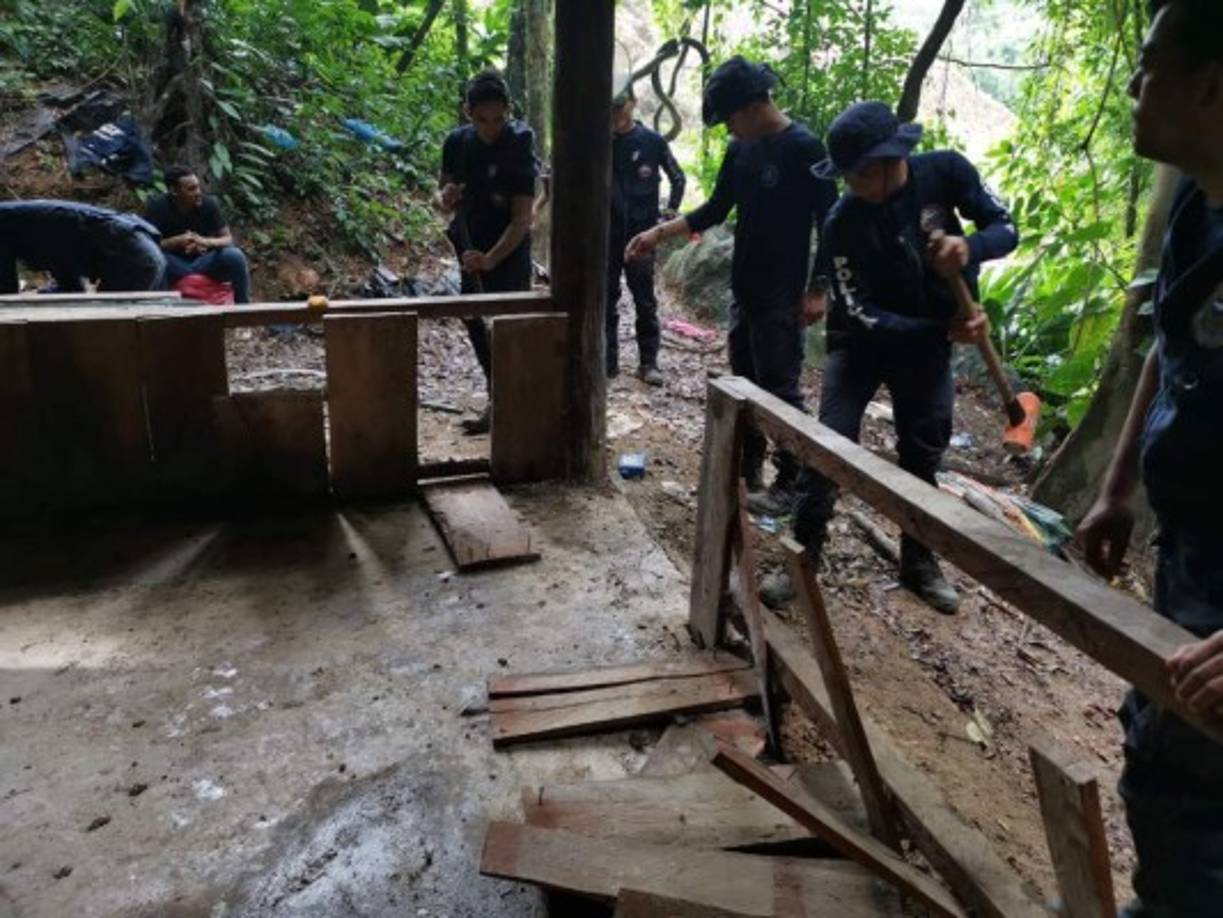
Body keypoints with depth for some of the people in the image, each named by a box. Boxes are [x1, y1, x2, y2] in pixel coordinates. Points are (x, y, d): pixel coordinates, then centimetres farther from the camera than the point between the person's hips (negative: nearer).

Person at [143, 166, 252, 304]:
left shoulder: (208, 203, -8)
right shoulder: (157, 206, -12)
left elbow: (228, 239, -8)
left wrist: (206, 242, -30)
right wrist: (177, 241, -33)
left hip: (204, 261, 1)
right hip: (174, 268, -1)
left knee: (234, 256, -27)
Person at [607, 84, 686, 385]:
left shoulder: (653, 141, 0)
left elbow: (678, 179, 9)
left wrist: (669, 215, 1)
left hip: (640, 234, -1)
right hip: (606, 235, 1)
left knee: (645, 301, 3)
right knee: (605, 300, 5)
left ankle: (648, 362, 10)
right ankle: (606, 360, 15)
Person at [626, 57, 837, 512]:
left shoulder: (804, 149, -12)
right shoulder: (740, 150, 9)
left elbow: (829, 222, -11)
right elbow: (716, 209, 16)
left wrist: (818, 289, -15)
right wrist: (659, 232, 7)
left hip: (782, 296, -7)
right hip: (744, 290, 8)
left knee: (780, 390, -2)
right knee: (745, 384, 13)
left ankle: (791, 483, 10)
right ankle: (749, 470, 25)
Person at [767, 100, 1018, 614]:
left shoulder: (944, 172, -17)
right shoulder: (843, 224, -23)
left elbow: (1005, 228, -10)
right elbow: (862, 314, -22)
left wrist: (970, 248, -35)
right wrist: (947, 330, -30)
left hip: (928, 343, 2)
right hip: (862, 341, -2)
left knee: (923, 452, 8)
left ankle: (919, 561, 24)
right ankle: (804, 554, 1)